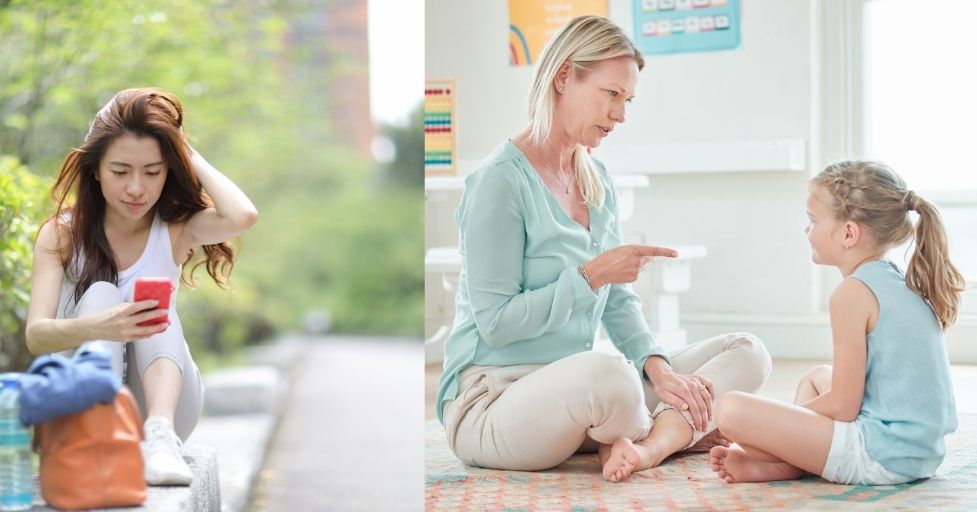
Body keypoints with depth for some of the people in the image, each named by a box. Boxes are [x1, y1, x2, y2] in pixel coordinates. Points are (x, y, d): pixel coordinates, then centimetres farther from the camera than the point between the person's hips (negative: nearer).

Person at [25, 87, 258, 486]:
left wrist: (188, 154, -11)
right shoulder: (61, 233, -6)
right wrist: (98, 327, -42)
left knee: (151, 303, -24)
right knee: (99, 295, -23)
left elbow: (242, 216, -27)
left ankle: (160, 437, -46)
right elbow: (35, 335, -20)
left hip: (161, 398, 1)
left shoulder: (176, 228, -3)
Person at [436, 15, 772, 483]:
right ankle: (678, 429, -7)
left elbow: (618, 302, 11)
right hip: (492, 400, -8)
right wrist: (592, 275, -19)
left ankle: (646, 444, -24)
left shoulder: (597, 180, 11)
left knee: (747, 353, 1)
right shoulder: (499, 181, -14)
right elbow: (496, 323, -17)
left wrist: (658, 369, -5)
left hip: (574, 396, 9)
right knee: (607, 373, -41)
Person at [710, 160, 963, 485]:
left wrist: (791, 414, 3)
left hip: (880, 456, -10)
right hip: (925, 453, 10)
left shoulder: (853, 293, -13)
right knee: (817, 377, 34)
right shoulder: (904, 282, 14)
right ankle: (783, 463, 14)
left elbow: (842, 406, -14)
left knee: (731, 409, -18)